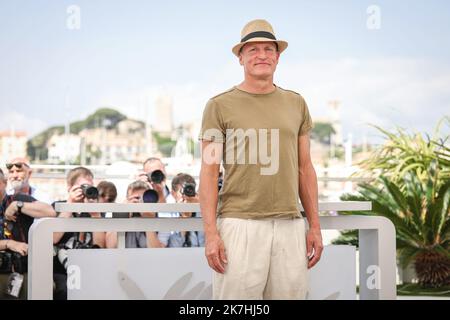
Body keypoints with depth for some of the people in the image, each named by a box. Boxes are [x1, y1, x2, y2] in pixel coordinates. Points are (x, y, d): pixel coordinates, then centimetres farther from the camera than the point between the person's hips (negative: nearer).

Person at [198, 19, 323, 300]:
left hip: (289, 225, 4)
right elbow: (209, 173, -1)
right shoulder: (220, 106, 2)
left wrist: (315, 226, 10)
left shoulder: (296, 104, 14)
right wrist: (211, 234, -10)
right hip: (239, 223, -3)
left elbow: (305, 168, 16)